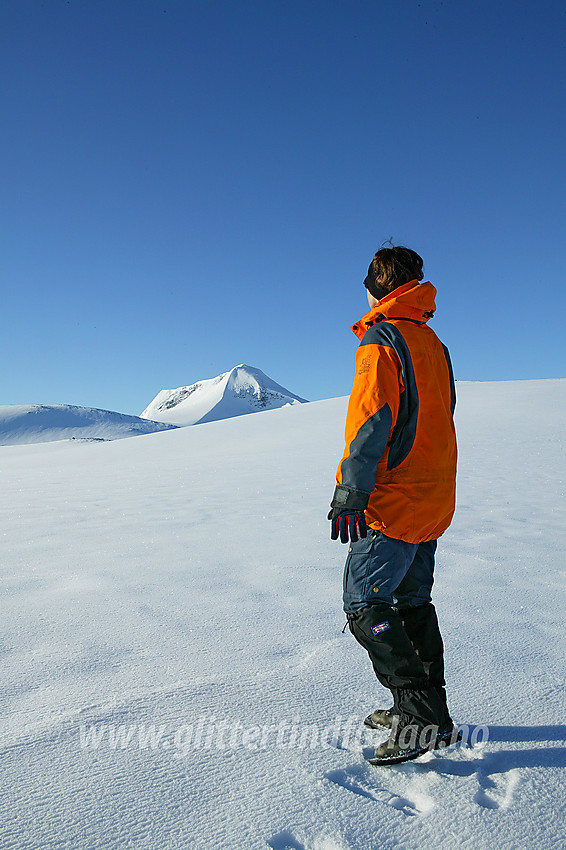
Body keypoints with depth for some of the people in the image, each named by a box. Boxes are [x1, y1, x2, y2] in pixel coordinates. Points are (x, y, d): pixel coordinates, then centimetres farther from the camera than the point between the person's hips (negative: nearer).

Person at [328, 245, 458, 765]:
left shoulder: (381, 340, -10)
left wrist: (349, 494, -18)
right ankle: (425, 709, 27)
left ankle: (425, 720, 1)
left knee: (365, 606, -3)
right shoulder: (434, 346, 15)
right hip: (434, 500, 9)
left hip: (392, 503, -9)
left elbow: (371, 421, -19)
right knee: (413, 602, 17)